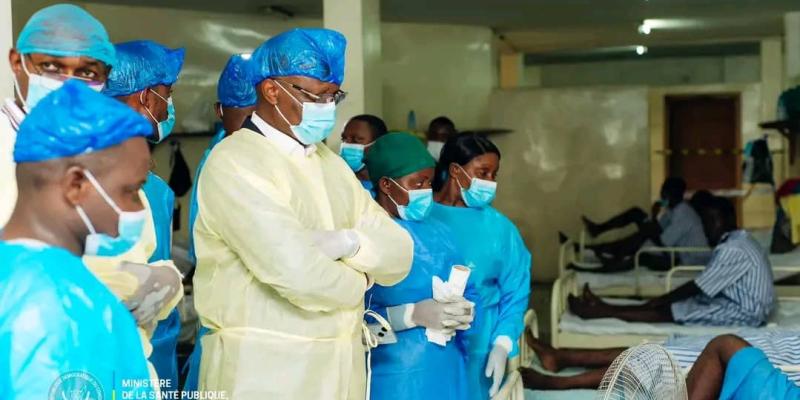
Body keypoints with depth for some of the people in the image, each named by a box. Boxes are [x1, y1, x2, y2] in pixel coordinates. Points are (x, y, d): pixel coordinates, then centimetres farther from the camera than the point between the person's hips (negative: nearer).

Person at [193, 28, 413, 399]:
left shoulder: (332, 163, 12)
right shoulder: (234, 162, -13)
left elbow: (399, 255, 5)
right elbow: (299, 273, -23)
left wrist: (348, 242, -15)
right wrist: (360, 279, -4)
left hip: (341, 367, 7)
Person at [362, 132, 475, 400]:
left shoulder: (439, 232, 12)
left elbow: (466, 291, 15)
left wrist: (463, 313, -5)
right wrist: (414, 315, -20)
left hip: (447, 371, 6)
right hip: (391, 378, -6)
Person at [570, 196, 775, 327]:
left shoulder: (732, 249, -21)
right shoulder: (737, 240, 13)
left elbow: (697, 287, -17)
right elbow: (705, 287, 16)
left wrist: (659, 300, -5)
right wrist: (661, 300, 12)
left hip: (743, 313, -10)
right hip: (741, 303, 10)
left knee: (669, 311, -13)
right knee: (673, 304, 3)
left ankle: (599, 312, -13)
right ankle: (604, 308, 2)